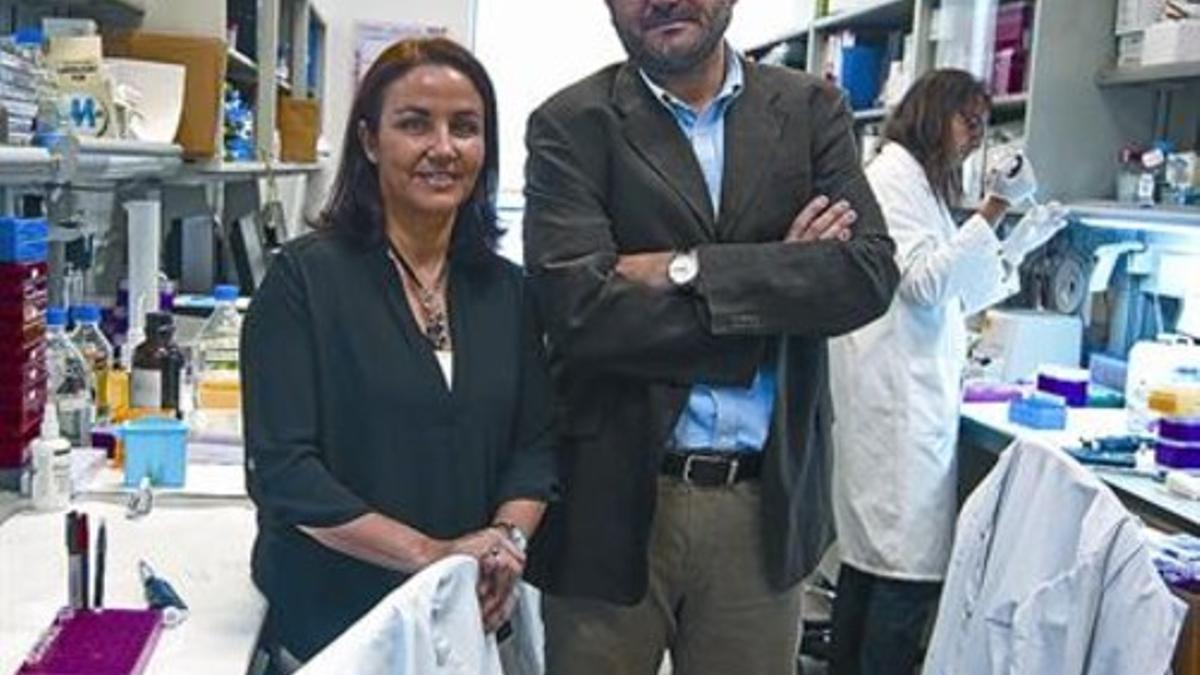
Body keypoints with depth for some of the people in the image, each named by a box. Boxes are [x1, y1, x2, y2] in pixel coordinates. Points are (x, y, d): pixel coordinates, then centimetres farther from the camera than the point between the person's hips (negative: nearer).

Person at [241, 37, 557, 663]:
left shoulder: (506, 289, 4)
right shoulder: (304, 275, -10)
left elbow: (534, 444, 5)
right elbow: (280, 469, -15)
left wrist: (508, 538, -14)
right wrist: (432, 555, -20)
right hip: (331, 618, -4)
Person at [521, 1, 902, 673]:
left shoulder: (813, 110, 5)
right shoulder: (571, 125, -3)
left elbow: (870, 273, -8)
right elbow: (581, 310, -16)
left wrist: (685, 269, -15)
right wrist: (782, 281, -12)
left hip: (765, 504, 2)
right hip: (614, 501, -2)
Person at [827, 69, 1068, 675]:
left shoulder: (921, 183, 23)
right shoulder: (893, 176, -6)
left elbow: (953, 300, 23)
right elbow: (923, 283, -15)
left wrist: (1018, 245, 18)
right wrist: (994, 209, -17)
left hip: (915, 398, 10)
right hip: (897, 404, -10)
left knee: (868, 557, 12)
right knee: (910, 568, -9)